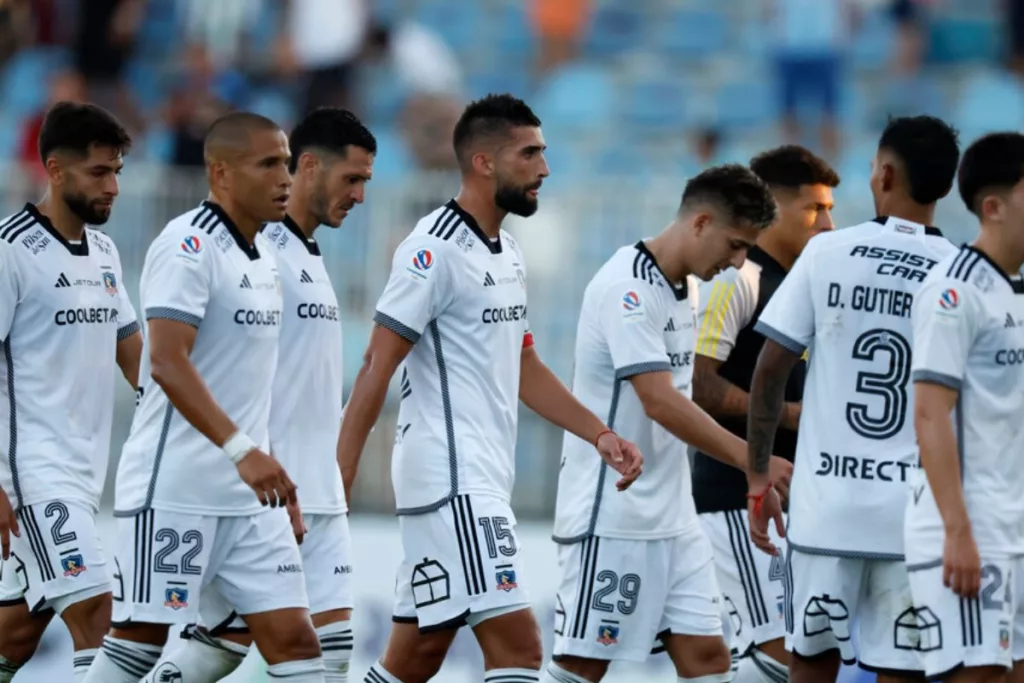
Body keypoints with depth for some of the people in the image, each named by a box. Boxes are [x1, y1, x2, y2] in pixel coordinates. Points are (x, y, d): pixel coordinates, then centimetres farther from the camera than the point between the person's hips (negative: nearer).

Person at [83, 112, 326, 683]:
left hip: (247, 497, 8)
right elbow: (168, 363, -24)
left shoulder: (262, 259, 16)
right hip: (174, 491, -8)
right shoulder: (189, 246, -12)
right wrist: (241, 449, -32)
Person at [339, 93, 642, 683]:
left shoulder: (509, 254, 16)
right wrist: (338, 481, -18)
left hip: (486, 479, 9)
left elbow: (524, 368, 24)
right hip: (449, 478, -9)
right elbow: (377, 369, -14)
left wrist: (600, 435, 13)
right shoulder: (435, 251, -12)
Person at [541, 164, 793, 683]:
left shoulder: (685, 286, 12)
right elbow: (659, 402, -26)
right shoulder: (628, 287, -17)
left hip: (671, 517, 9)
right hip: (612, 517, -9)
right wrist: (751, 460, -28)